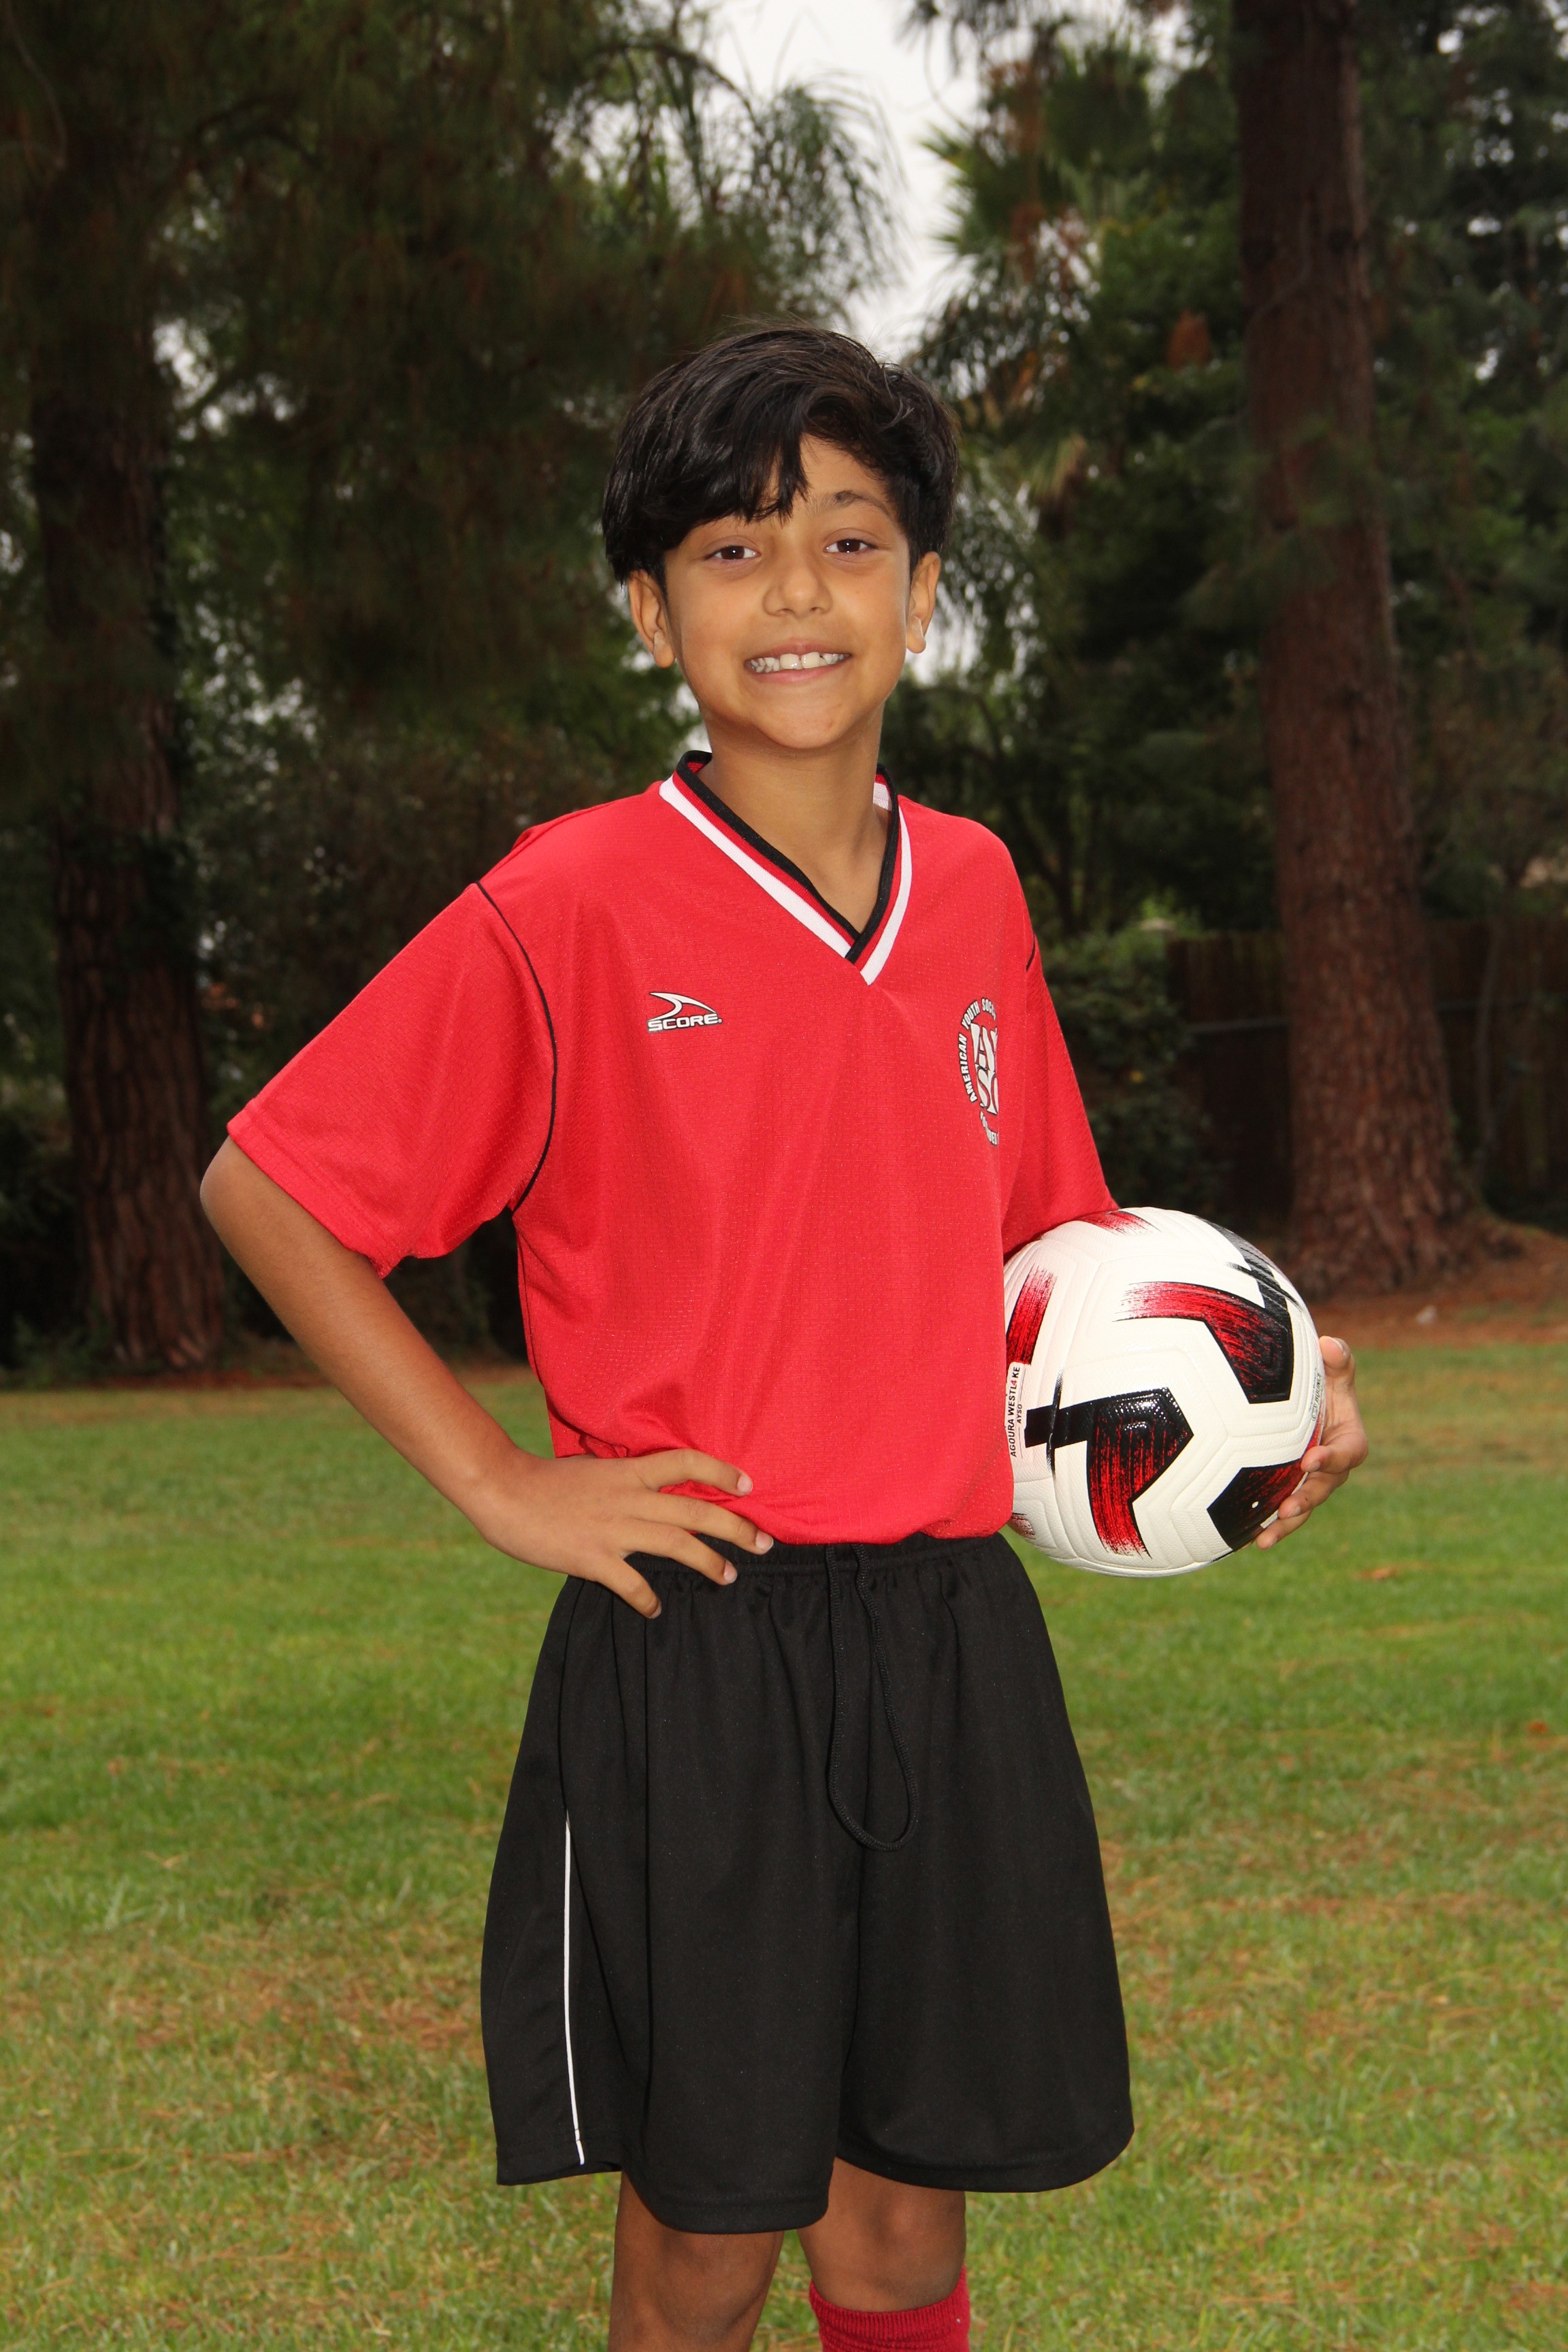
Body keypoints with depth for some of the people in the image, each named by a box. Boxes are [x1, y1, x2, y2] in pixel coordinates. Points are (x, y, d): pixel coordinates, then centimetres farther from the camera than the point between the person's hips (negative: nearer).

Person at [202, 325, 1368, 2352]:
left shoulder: (972, 892, 8)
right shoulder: (571, 910, -8)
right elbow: (264, 1190, -5)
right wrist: (500, 1486, -8)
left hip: (953, 1633, 4)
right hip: (695, 1646, -4)